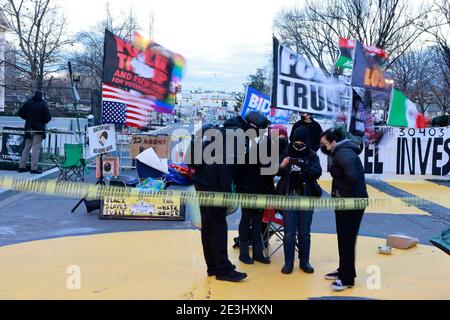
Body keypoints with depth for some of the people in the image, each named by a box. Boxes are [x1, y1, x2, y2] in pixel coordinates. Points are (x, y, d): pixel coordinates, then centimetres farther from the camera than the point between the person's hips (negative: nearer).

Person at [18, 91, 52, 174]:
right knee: (36, 148, -4)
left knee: (27, 147, 13)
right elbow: (48, 117, -11)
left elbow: (20, 113, 6)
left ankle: (22, 166, 14)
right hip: (38, 129, -5)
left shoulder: (28, 103, 5)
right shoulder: (43, 105, -9)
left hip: (28, 129, 5)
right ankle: (34, 168, -7)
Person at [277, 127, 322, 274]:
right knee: (289, 232, 2)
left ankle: (304, 261, 20)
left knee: (305, 232, 9)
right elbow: (277, 172, -3)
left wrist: (304, 166, -33)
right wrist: (281, 166, -26)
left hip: (306, 198, 0)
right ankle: (288, 262, 10)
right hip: (289, 197, 0)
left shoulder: (312, 156, 0)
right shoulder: (286, 153, 1)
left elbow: (317, 172, -15)